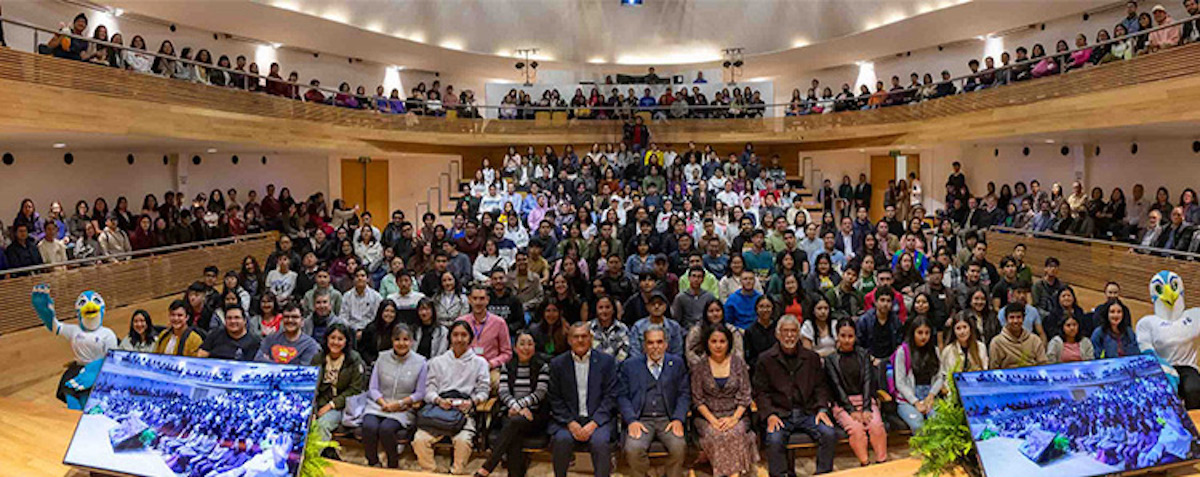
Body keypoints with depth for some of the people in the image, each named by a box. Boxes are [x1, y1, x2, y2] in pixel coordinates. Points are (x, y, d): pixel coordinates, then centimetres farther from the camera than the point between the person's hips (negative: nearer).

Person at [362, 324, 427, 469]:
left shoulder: (420, 362, 1)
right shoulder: (383, 358, 9)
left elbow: (420, 393, -1)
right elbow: (373, 388, 6)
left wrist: (399, 403, -13)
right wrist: (384, 403, -11)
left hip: (404, 409, -2)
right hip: (378, 405, 3)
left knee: (386, 428, -31)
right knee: (369, 427, -29)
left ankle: (393, 465, -6)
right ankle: (372, 463, -6)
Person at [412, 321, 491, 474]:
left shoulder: (479, 362, 18)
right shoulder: (438, 361, 23)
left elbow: (483, 391, 11)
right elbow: (429, 389, 13)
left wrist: (472, 402, -11)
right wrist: (439, 400, -9)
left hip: (464, 411, -2)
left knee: (462, 440, -33)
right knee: (420, 439, -27)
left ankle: (456, 472, -12)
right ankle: (429, 473, -9)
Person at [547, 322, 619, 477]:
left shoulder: (607, 361, 5)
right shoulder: (557, 364, 8)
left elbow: (610, 397, 0)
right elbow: (555, 399, 4)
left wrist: (593, 423, -12)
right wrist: (571, 423, -10)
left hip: (598, 419, -1)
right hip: (568, 419, 1)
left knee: (600, 442, -30)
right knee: (562, 439, -28)